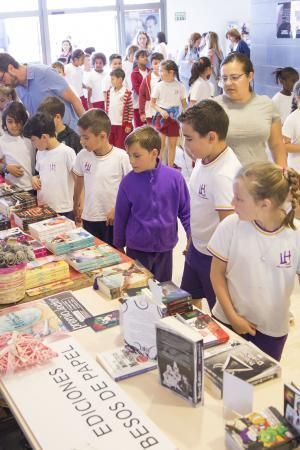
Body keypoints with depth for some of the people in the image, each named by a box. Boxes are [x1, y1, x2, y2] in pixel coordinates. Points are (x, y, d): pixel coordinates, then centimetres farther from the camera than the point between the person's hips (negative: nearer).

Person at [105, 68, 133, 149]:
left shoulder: (127, 93, -11)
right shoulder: (109, 92, 6)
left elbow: (131, 109, -8)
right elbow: (107, 107, 12)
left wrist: (129, 124, -9)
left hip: (122, 124, -5)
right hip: (110, 124, 5)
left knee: (120, 147, 3)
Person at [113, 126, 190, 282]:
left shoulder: (175, 178, -12)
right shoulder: (128, 182, -12)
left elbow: (185, 211, -1)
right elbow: (121, 216, 1)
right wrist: (118, 246, 9)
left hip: (165, 247, 1)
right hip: (136, 249, 0)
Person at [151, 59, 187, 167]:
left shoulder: (180, 86, -4)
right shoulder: (159, 86, -6)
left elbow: (184, 103, 5)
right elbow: (152, 103, 0)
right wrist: (161, 110, -17)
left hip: (174, 117, 2)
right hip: (161, 117, -1)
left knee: (172, 143, 9)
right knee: (160, 143, -3)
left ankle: (171, 165, 21)